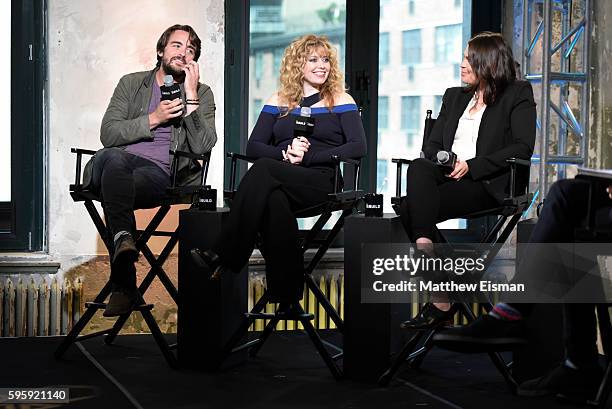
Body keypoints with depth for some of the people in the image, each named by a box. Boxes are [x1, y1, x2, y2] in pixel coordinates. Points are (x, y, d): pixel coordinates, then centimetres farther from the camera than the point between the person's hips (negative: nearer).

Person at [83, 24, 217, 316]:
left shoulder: (202, 94, 20)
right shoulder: (131, 84, 22)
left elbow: (201, 146, 1)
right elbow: (108, 134, 7)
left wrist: (191, 95, -1)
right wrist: (153, 119, -2)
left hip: (160, 172, -1)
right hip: (120, 160, 1)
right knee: (113, 159, -39)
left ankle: (122, 287, -42)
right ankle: (124, 238, -59)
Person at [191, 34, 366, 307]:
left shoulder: (340, 100, 14)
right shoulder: (278, 102, 21)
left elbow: (358, 147, -1)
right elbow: (253, 146, 11)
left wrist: (307, 156, -10)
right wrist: (285, 154, -11)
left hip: (321, 180, -2)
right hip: (279, 181, 2)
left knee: (263, 169, -33)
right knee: (274, 200, -38)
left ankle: (222, 256, -35)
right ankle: (285, 294, -38)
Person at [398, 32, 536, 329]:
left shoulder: (518, 95, 9)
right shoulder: (454, 96, 27)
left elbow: (523, 148, -5)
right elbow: (432, 144, 20)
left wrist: (471, 166, -14)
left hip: (487, 183, -5)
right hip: (447, 177, 5)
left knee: (411, 208, -30)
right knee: (419, 168, -32)